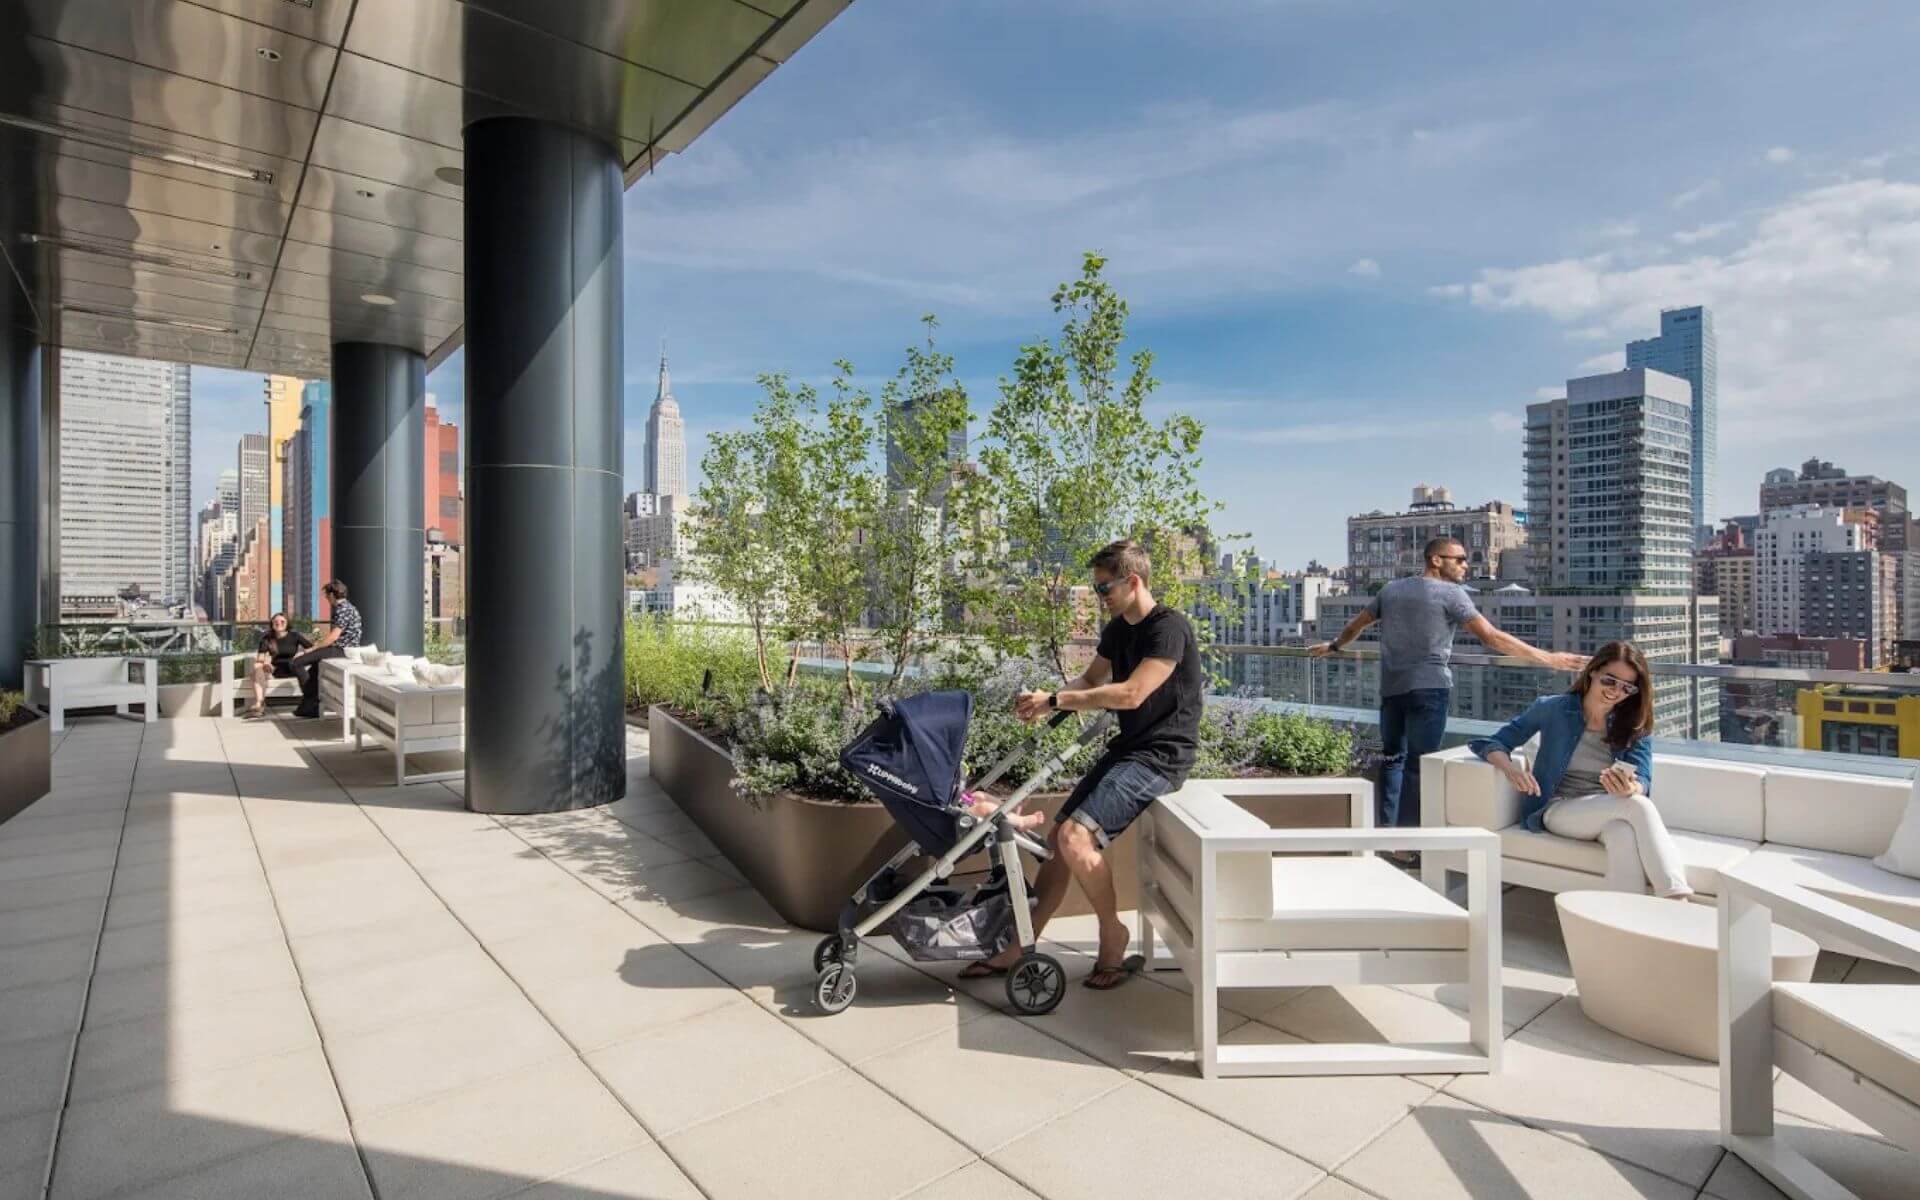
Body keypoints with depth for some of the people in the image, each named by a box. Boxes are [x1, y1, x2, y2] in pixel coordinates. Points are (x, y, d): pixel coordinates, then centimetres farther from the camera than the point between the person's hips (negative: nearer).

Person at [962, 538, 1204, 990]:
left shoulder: (1169, 628, -17)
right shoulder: (1117, 629, 11)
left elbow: (1131, 694, -26)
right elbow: (1090, 681, 18)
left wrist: (1055, 699, -21)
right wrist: (1046, 704, -3)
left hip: (1162, 754, -9)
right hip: (1127, 747, 9)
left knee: (1076, 836, -22)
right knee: (1058, 838, 2)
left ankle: (1113, 937, 1)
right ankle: (1018, 946, 10)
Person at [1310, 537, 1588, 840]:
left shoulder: (1391, 589, 14)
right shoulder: (1451, 593, -3)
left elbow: (1357, 624, 25)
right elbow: (1492, 638, -10)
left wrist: (1334, 645, 43)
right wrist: (1549, 659, -8)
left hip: (1391, 688, 6)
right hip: (1428, 688, -6)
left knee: (1392, 757, 18)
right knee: (1418, 764, -2)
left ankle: (1384, 830, 19)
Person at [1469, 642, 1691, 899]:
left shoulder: (1635, 726, 8)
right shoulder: (1553, 708, 0)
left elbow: (1643, 783, -5)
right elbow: (1495, 743, 1)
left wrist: (1630, 789, -31)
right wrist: (1509, 768, -22)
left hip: (1608, 813, 2)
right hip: (1559, 809, -2)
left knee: (1624, 834, -37)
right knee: (1639, 807, -31)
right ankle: (1677, 907, -34)